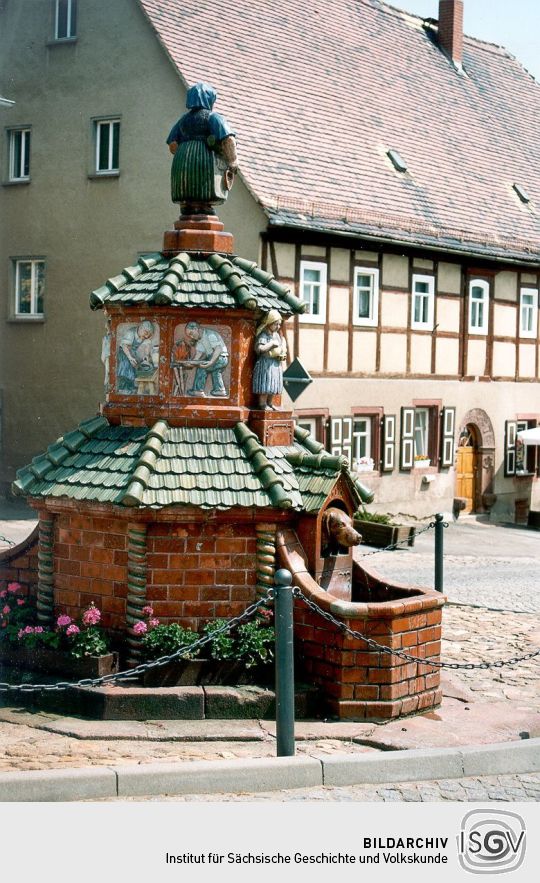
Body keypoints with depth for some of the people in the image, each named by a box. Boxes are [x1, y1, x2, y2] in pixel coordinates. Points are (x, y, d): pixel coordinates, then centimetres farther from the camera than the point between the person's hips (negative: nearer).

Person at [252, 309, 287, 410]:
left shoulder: (277, 335, 12)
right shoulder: (264, 335, -13)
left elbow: (282, 348, 25)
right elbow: (260, 348, -28)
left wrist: (283, 355, 5)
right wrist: (272, 343, -20)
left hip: (276, 364, 8)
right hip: (266, 363, -8)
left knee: (274, 385, 11)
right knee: (266, 385, -6)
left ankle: (269, 403, 22)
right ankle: (262, 404, 2)